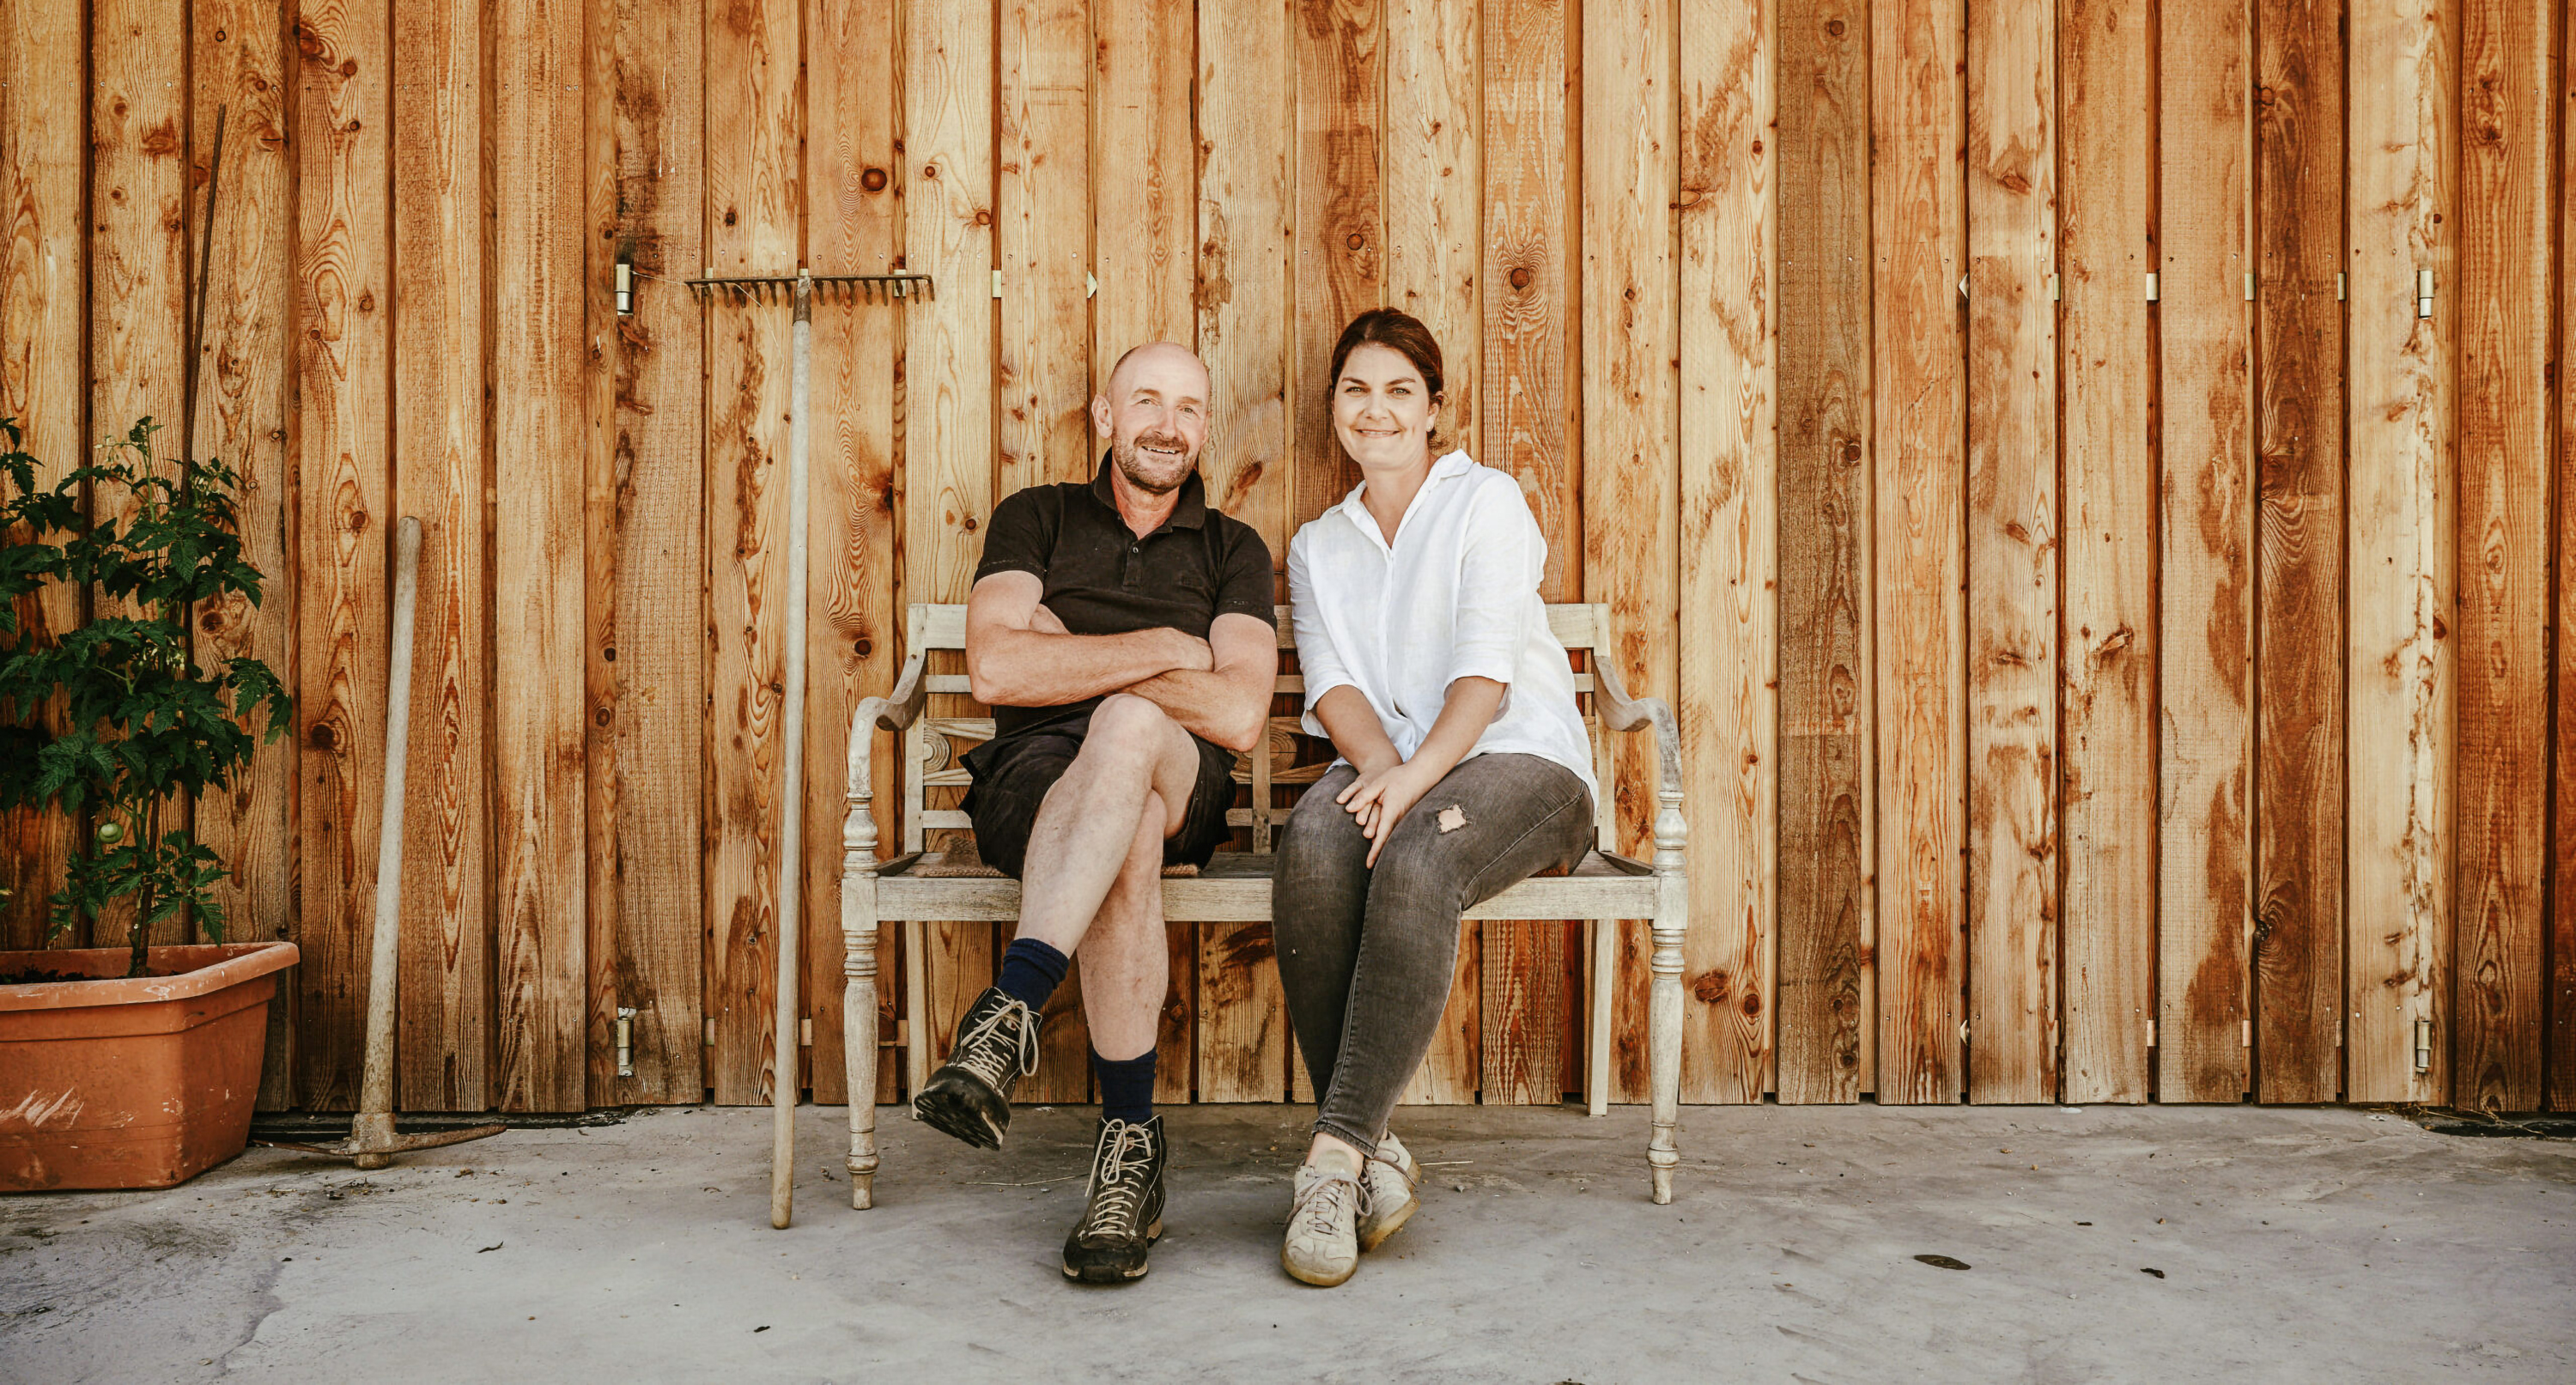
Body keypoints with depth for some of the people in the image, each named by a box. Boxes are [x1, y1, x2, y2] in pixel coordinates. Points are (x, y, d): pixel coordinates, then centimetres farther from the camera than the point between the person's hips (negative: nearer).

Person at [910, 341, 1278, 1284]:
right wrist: (1168, 649, -5)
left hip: (1181, 790, 0)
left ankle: (1008, 1020, -44)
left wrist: (1064, 652, -3)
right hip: (1033, 783, 0)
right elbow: (994, 670, -5)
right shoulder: (1036, 519, 15)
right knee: (1125, 836, -39)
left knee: (1127, 727, -38)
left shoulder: (1233, 552, 15)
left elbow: (1241, 719, -3)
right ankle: (1131, 1140, -36)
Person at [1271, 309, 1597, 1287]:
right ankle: (1371, 1148, -28)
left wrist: (1417, 774, -25)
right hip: (1386, 765, 3)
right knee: (1314, 845, -33)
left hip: (1519, 760, -3)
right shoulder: (1317, 547, 21)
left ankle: (1337, 1149, -34)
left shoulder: (1487, 501, 6)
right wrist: (1382, 766, -17)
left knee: (1415, 863, -37)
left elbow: (1486, 671, -8)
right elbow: (1331, 681, 4)